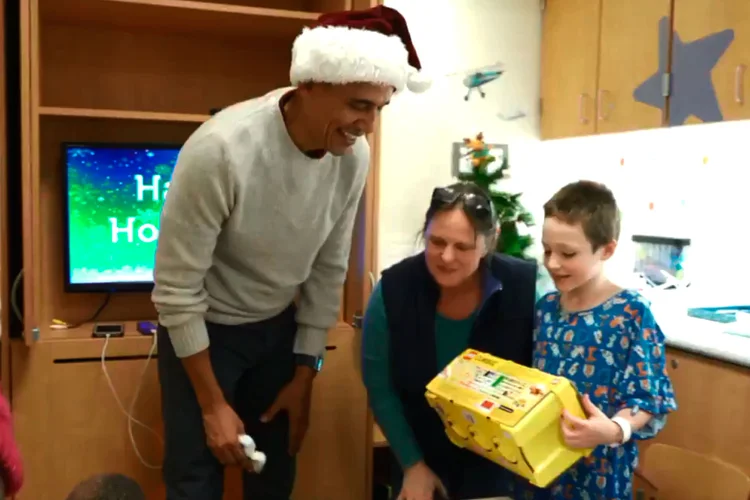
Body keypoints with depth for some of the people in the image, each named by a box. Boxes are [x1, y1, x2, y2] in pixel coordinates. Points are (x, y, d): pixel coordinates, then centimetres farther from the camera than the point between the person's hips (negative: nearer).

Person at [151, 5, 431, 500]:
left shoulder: (354, 156, -15)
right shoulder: (221, 149, -31)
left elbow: (328, 270, -3)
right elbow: (177, 289, -23)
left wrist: (304, 375, 2)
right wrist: (212, 404, -15)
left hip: (279, 325, 5)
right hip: (203, 328, -4)